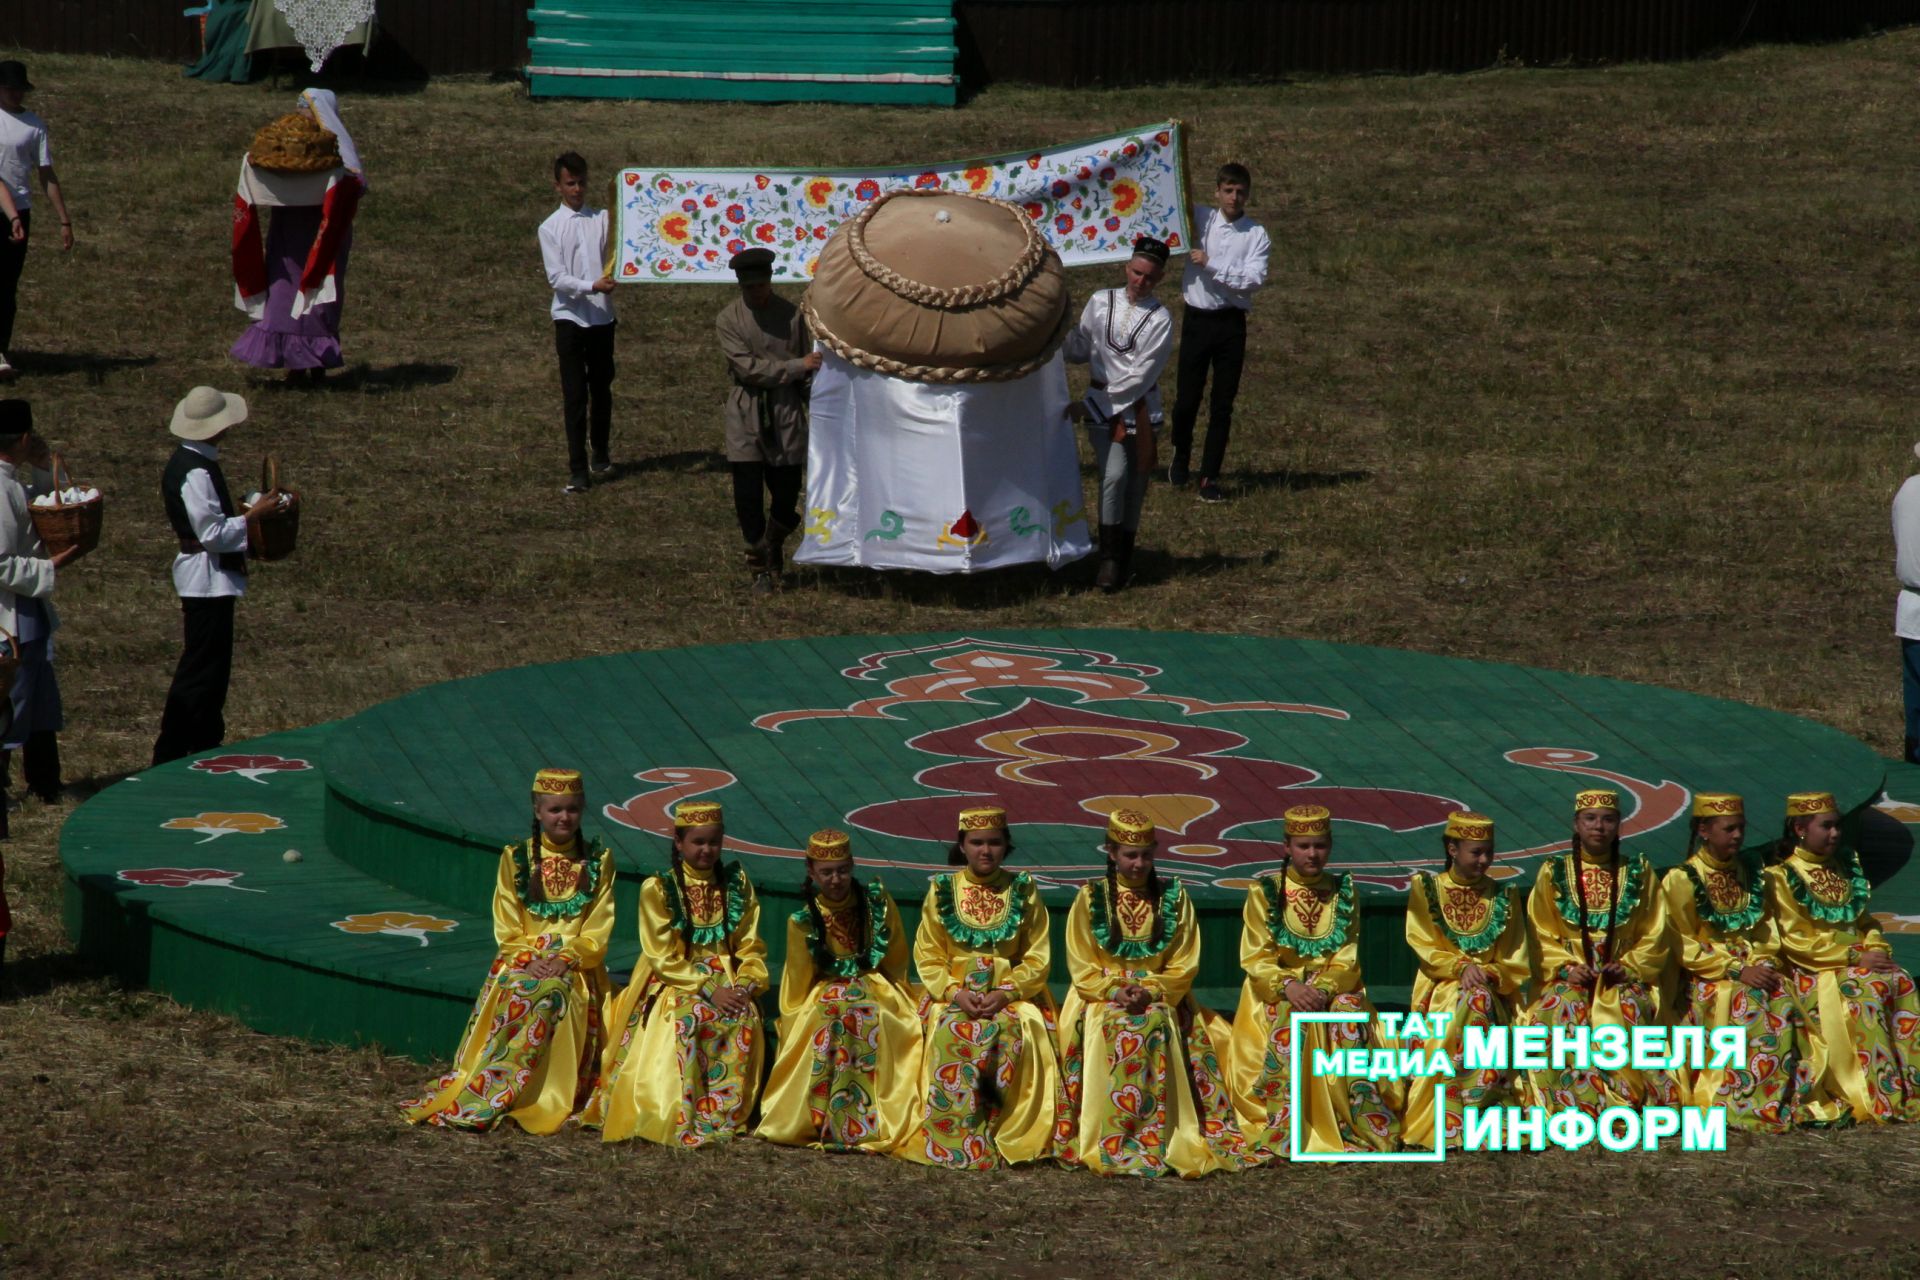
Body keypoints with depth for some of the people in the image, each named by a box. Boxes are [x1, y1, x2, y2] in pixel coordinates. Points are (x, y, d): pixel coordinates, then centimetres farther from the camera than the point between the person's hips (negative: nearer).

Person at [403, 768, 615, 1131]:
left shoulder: (598, 861, 9)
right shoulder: (515, 859, 9)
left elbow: (597, 933, 3)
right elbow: (507, 930, 4)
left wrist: (565, 961, -13)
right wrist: (531, 961, -13)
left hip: (576, 967, -1)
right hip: (521, 961, 1)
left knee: (550, 996, -32)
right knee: (514, 999, -32)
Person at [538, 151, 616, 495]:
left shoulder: (603, 219, 5)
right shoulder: (550, 228, -2)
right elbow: (556, 277, -10)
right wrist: (592, 287, -24)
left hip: (602, 315, 3)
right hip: (570, 316, -3)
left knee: (602, 389, 14)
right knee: (574, 395, -5)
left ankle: (601, 454, 33)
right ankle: (578, 469, -6)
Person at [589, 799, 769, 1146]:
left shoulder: (737, 885, 9)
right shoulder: (658, 889, -2)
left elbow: (751, 948, 7)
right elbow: (665, 958, -8)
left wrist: (745, 985, -14)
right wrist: (708, 990, -20)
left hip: (726, 984, 3)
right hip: (673, 986, -3)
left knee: (745, 1019, -29)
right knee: (690, 1018, -34)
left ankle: (730, 1115, -20)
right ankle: (684, 1119, -29)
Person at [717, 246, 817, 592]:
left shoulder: (792, 315, 3)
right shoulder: (729, 319, -3)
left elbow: (809, 365, 10)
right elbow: (748, 367, -12)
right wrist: (795, 366, -17)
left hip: (786, 411, 1)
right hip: (746, 412, -1)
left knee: (787, 493, 2)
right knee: (747, 496, -4)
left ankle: (774, 551, 29)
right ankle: (760, 568, 9)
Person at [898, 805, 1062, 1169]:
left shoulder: (1024, 891, 6)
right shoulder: (941, 891, 7)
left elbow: (1038, 958, 3)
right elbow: (927, 956, 4)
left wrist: (1005, 993, -13)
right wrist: (955, 992, -13)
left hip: (1014, 993, 0)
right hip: (954, 992, 0)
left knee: (1013, 1034, -32)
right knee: (952, 1034, -31)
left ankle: (1012, 1136, -25)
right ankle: (951, 1142, -29)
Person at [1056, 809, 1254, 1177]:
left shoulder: (1174, 897, 7)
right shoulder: (1091, 898, 4)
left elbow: (1184, 966, 3)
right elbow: (1081, 967, 1)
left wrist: (1151, 991, -14)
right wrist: (1116, 992, -16)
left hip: (1163, 998, 1)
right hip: (1103, 998, -1)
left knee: (1153, 1027, -32)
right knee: (1120, 1030, -33)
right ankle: (1117, 1147, -37)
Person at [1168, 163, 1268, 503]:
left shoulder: (1256, 234, 0)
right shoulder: (1199, 219, 4)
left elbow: (1254, 278, -11)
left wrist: (1211, 265, -14)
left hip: (1231, 323, -1)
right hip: (1197, 319, 1)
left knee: (1223, 403, 2)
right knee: (1187, 397, 6)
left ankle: (1210, 476, 9)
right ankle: (1181, 457, 33)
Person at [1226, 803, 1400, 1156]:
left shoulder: (1344, 893, 6)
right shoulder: (1265, 893, -1)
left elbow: (1348, 959, -1)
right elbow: (1256, 959, -7)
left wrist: (1325, 988, -20)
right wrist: (1288, 985, -25)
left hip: (1334, 989, 2)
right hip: (1277, 989, -2)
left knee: (1350, 1011, -31)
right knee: (1290, 1019, -34)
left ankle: (1365, 1124, -28)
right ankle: (1282, 1133, -33)